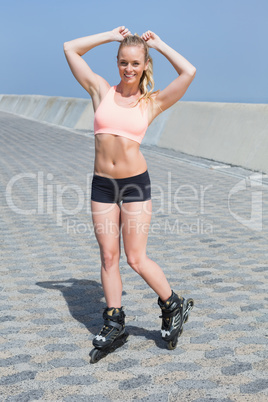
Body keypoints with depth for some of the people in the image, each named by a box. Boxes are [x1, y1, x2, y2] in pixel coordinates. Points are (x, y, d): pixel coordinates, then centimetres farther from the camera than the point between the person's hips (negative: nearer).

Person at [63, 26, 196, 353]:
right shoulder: (101, 91, 7)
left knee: (136, 259, -1)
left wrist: (159, 45, 5)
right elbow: (70, 49, 8)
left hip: (136, 183, -2)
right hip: (102, 184, 3)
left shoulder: (152, 102, 2)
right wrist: (110, 36, 11)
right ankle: (114, 321, 22)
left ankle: (173, 305, 22)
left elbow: (188, 72, -8)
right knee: (108, 256, 8)